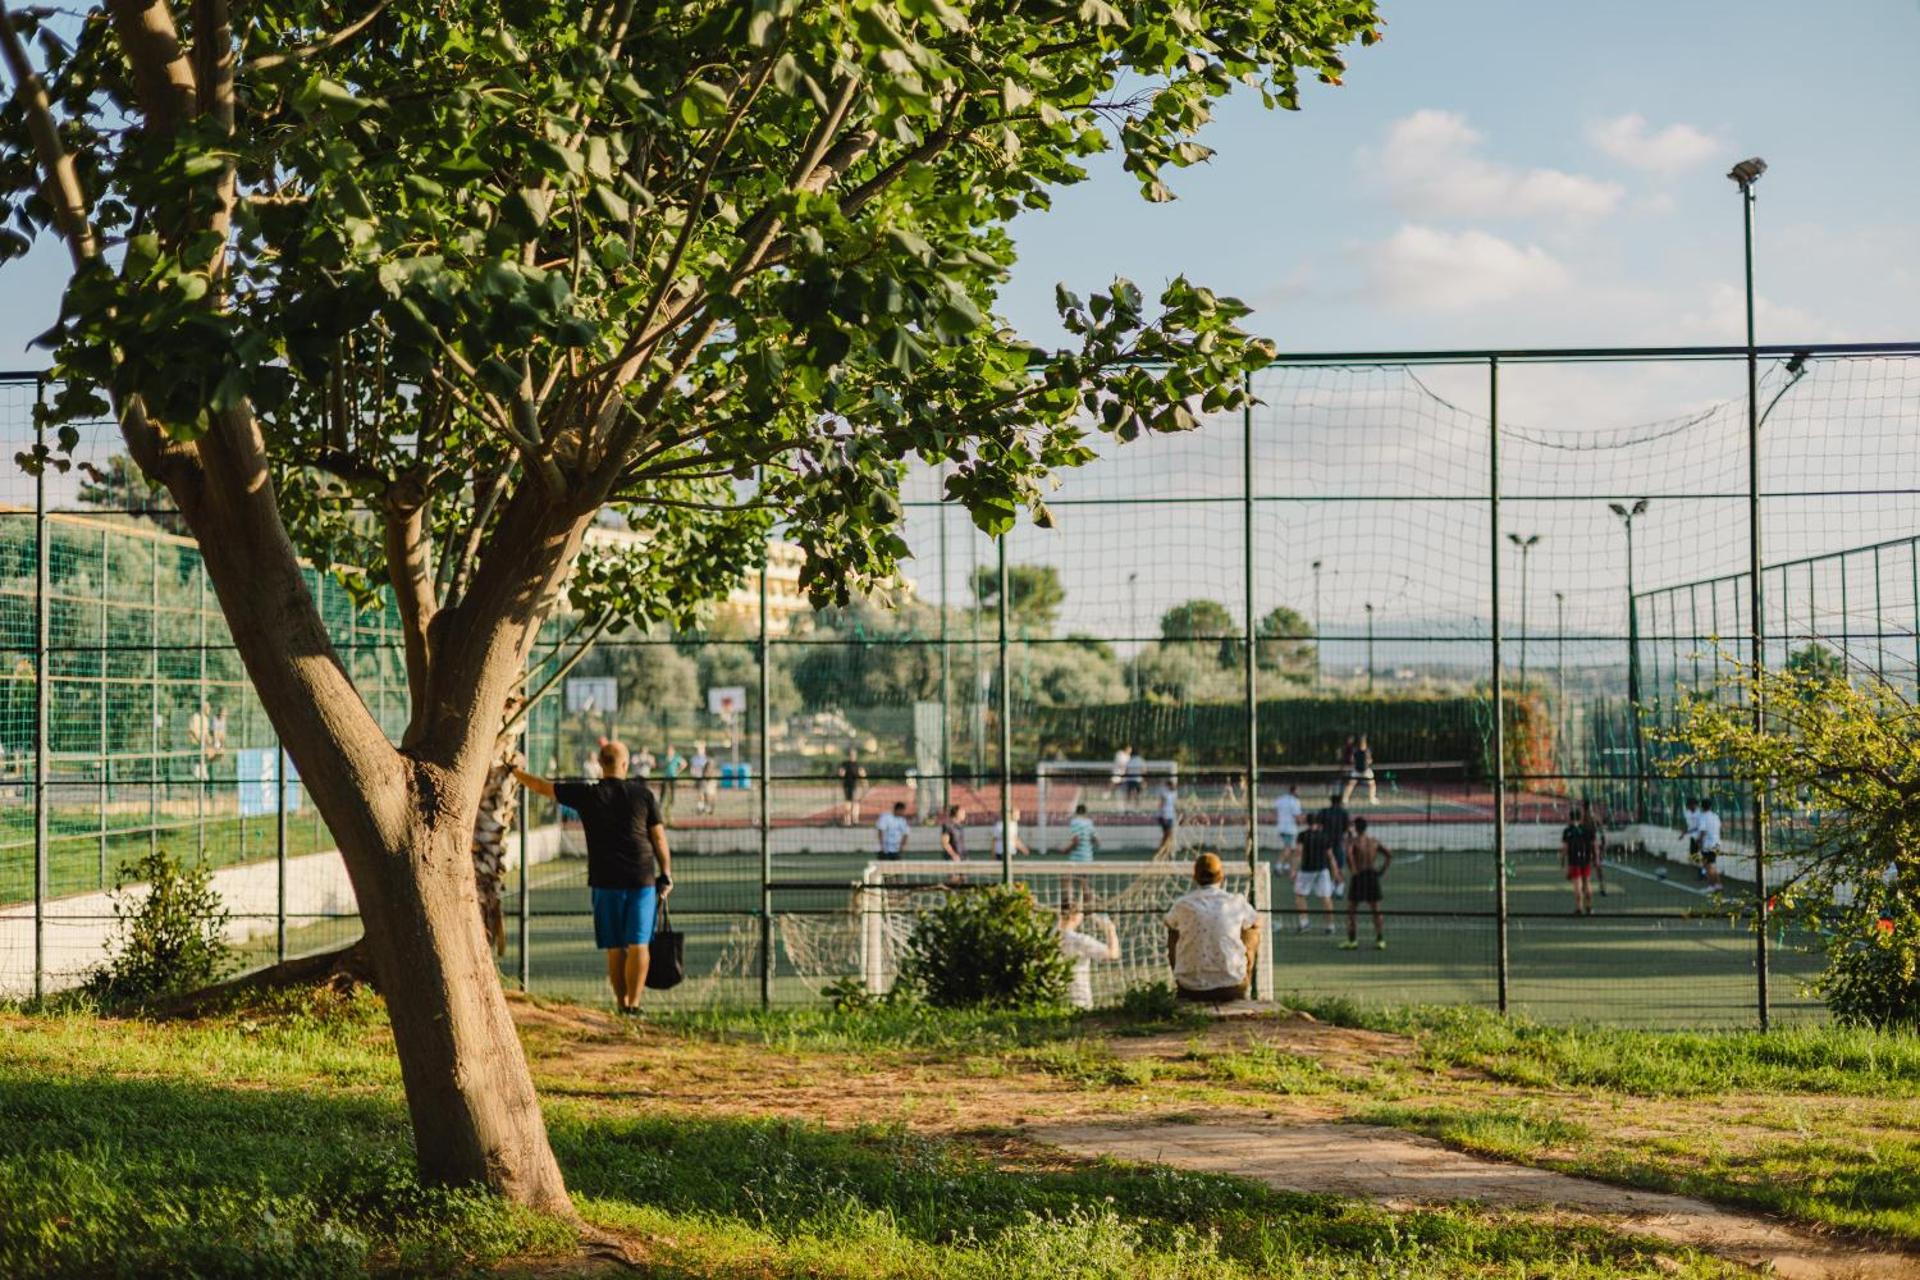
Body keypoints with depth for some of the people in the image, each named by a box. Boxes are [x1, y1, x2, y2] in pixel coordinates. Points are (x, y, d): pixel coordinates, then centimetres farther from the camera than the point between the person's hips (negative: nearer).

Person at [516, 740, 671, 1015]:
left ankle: (621, 1003, 11)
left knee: (615, 948, 9)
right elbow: (659, 838, 1)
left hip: (605, 882, 1)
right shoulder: (643, 794, -1)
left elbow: (542, 787, 8)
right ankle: (634, 1004, -7)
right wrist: (666, 875, 10)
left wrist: (515, 772, 24)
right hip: (641, 879, -1)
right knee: (638, 945, 0)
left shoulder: (588, 795, -1)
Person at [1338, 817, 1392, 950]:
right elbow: (1389, 855, 10)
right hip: (1373, 876, 4)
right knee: (1376, 911, 10)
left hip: (1359, 876, -4)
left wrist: (1353, 870, -16)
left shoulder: (1353, 841, -5)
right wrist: (1382, 870, 8)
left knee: (1352, 910, 6)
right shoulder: (1374, 842, 9)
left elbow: (1348, 854, -25)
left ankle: (1352, 940, 2)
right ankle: (1380, 940, 6)